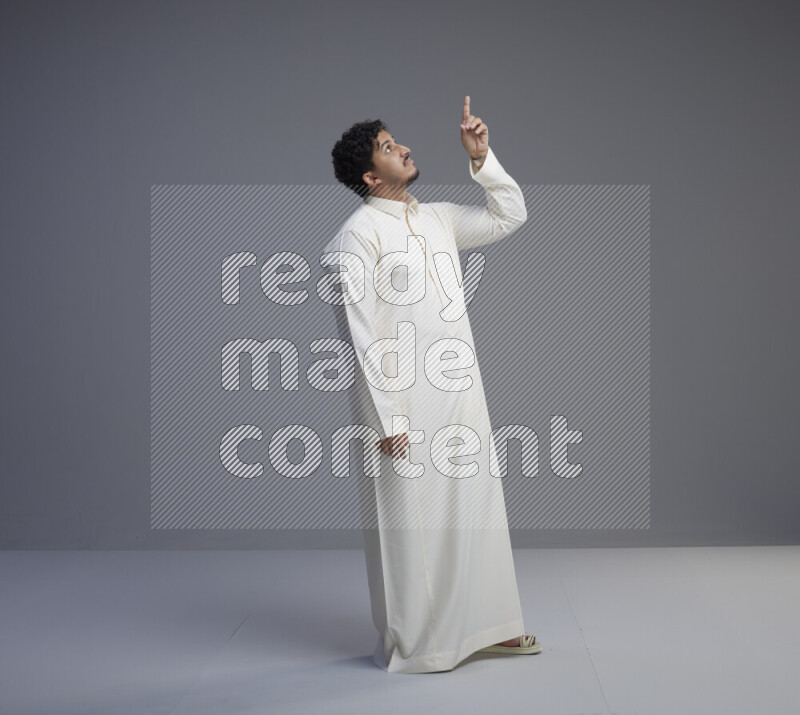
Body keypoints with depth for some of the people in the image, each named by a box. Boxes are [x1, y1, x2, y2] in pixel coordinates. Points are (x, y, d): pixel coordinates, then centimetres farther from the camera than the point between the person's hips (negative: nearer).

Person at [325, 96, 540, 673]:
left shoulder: (437, 219, 13)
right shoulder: (357, 237, -10)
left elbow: (510, 216, 25)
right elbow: (359, 333, -14)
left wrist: (481, 158, 11)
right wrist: (385, 419, -17)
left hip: (460, 394, 8)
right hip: (405, 399, -8)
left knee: (477, 505, 13)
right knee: (409, 520, 0)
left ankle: (486, 625, 26)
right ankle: (411, 643, 14)